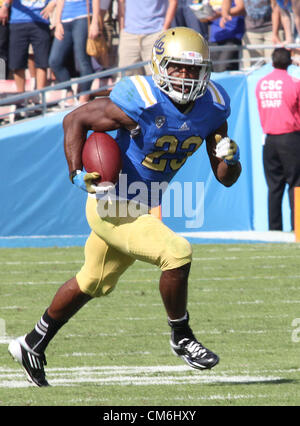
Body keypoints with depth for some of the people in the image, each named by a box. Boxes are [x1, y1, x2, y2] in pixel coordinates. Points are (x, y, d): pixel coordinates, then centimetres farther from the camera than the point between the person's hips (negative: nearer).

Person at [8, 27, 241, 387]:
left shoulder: (212, 108, -6)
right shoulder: (140, 103, -26)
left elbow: (226, 179, 0)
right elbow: (75, 120, -14)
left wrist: (230, 159, -23)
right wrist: (77, 175, -23)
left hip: (142, 208, 8)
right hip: (112, 207, -8)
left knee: (93, 284, 22)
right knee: (177, 253, -23)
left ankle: (32, 344, 39)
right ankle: (181, 337, -1)